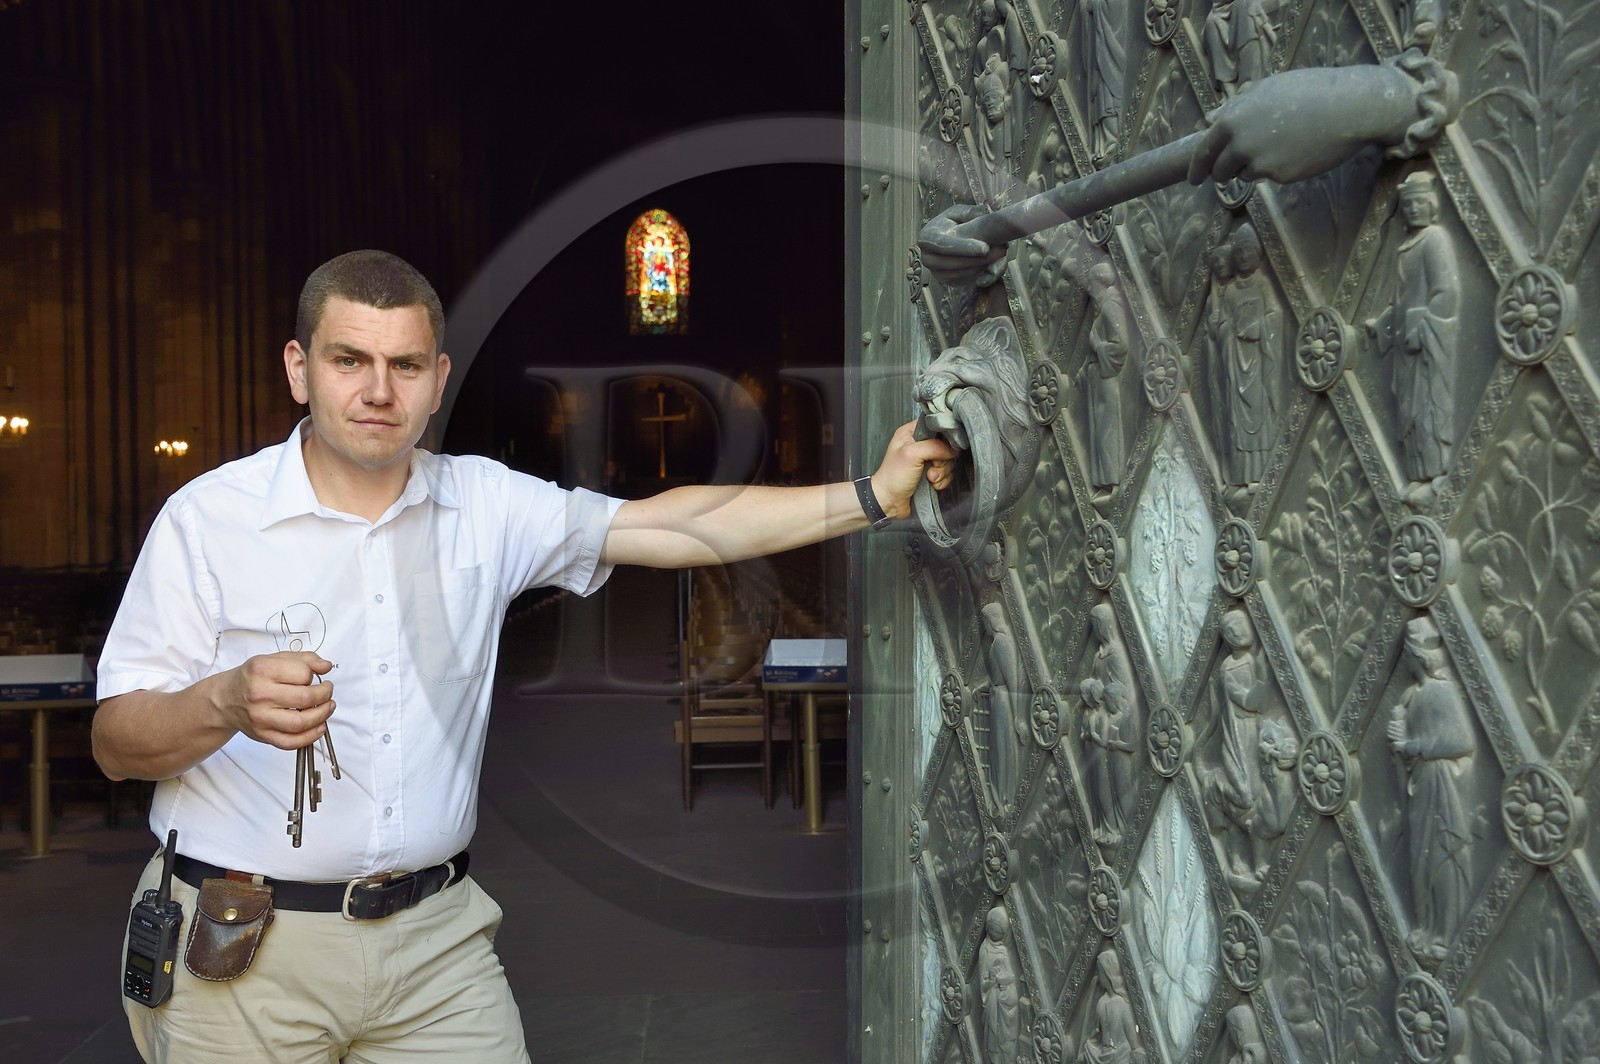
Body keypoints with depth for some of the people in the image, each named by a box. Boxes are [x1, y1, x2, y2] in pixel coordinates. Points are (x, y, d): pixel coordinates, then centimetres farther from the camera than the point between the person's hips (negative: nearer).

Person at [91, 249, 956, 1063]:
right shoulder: (207, 517, -7)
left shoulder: (484, 504, 2)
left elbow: (670, 526, -2)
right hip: (245, 950, -2)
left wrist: (874, 495, -7)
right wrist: (229, 704, -28)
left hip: (436, 936, 2)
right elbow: (115, 744, -6)